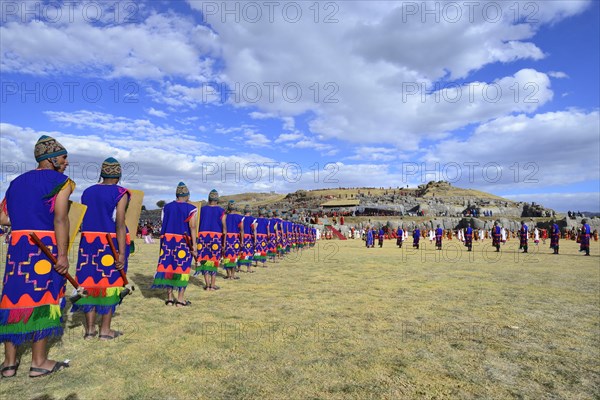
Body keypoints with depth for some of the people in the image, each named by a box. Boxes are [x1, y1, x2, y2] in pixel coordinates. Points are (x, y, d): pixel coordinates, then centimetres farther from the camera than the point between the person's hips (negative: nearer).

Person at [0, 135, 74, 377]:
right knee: (43, 298, 1)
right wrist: (63, 255, -18)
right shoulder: (61, 181, -5)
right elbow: (60, 219, -16)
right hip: (46, 246, -6)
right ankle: (39, 362, 11)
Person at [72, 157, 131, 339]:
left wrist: (88, 241, 16)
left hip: (88, 242, 5)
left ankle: (90, 328, 19)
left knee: (90, 282, 11)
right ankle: (105, 330, 12)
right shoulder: (120, 193, -9)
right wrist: (122, 253, -16)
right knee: (109, 283, 4)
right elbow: (120, 224, -16)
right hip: (112, 243, -5)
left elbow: (84, 221, 9)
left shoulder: (87, 192, 9)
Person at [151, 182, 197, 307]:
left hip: (167, 240, 4)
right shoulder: (191, 208, -6)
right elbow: (192, 227, -12)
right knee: (182, 267, 3)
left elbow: (163, 225, 7)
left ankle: (169, 297, 18)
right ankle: (180, 299, 8)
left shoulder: (167, 207, 9)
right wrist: (194, 245, -12)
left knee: (168, 266, 11)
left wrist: (164, 240, 13)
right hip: (184, 242, -4)